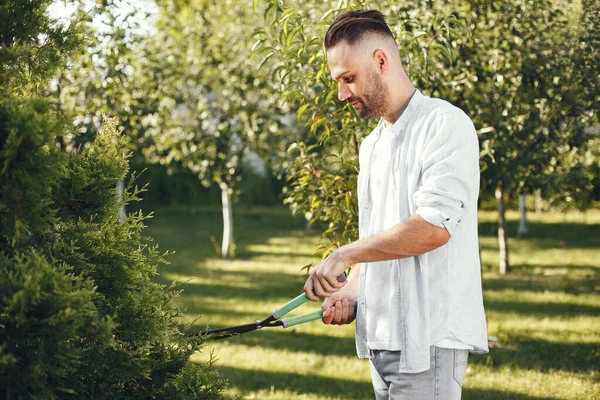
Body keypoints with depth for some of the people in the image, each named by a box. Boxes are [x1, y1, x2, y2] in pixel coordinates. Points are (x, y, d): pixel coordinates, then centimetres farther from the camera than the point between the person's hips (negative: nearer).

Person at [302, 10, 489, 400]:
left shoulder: (445, 124, -9)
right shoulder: (371, 146, 20)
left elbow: (434, 228, -20)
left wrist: (344, 255, -13)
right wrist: (351, 292, 4)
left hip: (429, 338, -8)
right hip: (381, 337, 8)